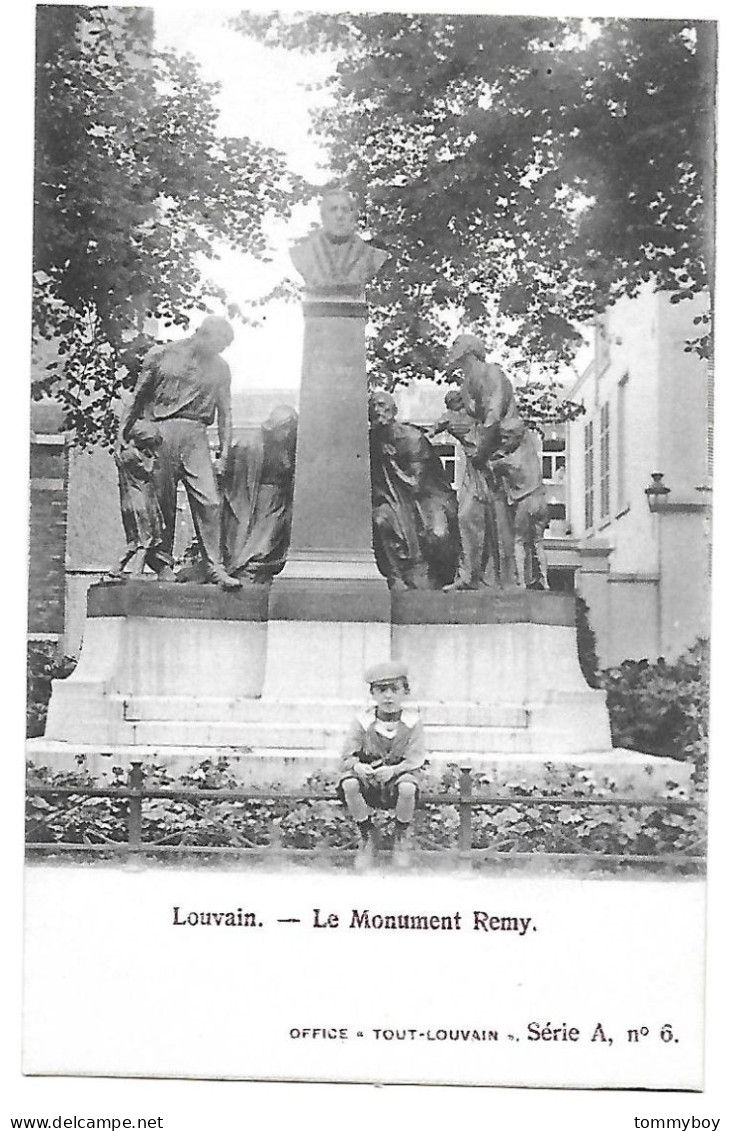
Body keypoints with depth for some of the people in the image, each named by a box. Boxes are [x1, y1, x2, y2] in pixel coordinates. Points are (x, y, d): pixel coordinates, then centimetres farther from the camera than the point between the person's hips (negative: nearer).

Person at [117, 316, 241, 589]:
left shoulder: (220, 368, 13)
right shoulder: (161, 356, 6)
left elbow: (224, 412, 15)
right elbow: (139, 396, 12)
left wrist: (224, 454, 8)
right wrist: (123, 431, 7)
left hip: (195, 436, 2)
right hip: (160, 432, -2)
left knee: (209, 502, -10)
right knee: (162, 502, 0)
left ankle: (214, 568, -8)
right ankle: (163, 564, 10)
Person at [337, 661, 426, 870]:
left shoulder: (412, 722, -2)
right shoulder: (362, 721, 0)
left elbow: (415, 760, -8)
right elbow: (347, 757, -3)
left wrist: (393, 770, -27)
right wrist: (357, 766, -28)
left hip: (399, 774, -1)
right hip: (368, 777, 1)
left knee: (408, 788, -37)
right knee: (349, 784, -33)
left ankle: (402, 837, -3)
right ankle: (366, 839, -7)